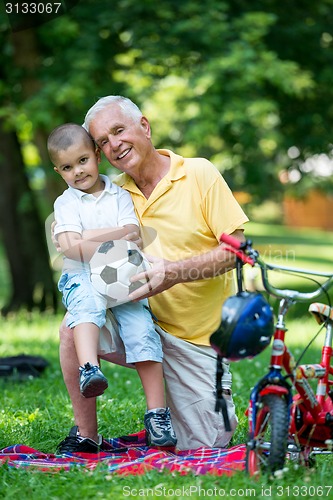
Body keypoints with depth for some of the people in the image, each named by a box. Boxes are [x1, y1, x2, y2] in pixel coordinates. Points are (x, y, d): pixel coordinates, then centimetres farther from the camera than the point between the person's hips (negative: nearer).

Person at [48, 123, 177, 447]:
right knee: (86, 304, -37)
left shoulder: (120, 195, 13)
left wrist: (90, 237, -9)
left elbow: (131, 234, -1)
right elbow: (69, 248, -6)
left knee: (142, 329, -17)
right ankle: (89, 369, -58)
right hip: (81, 276, -1)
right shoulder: (65, 203, 8)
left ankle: (156, 412, -16)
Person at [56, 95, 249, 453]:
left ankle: (217, 405, 35)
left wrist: (176, 271, -28)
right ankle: (86, 435, -3)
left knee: (202, 447, -2)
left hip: (198, 337, -3)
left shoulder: (200, 174, -11)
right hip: (144, 324, 3)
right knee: (74, 328, -22)